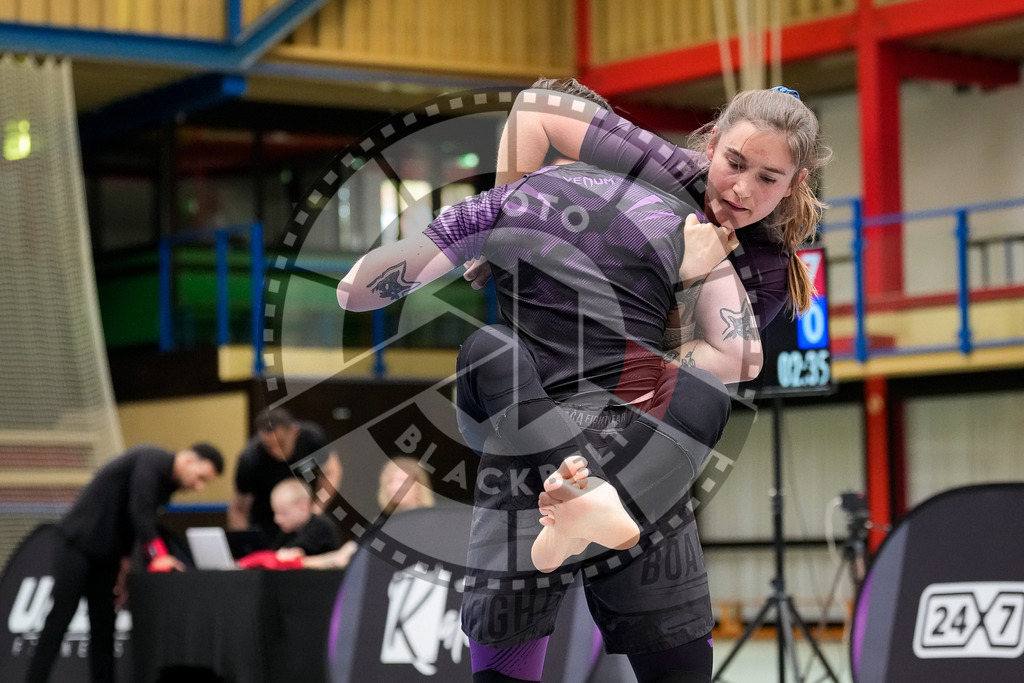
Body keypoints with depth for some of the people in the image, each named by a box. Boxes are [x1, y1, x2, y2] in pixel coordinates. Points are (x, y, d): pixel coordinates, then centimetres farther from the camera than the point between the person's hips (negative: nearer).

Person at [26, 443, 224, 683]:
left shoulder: (169, 482, 8)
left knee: (103, 623, 5)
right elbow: (140, 511, -29)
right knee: (61, 616, -8)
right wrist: (158, 555, -32)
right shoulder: (151, 461, -19)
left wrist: (124, 565, 8)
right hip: (77, 543, -9)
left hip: (106, 554, 9)